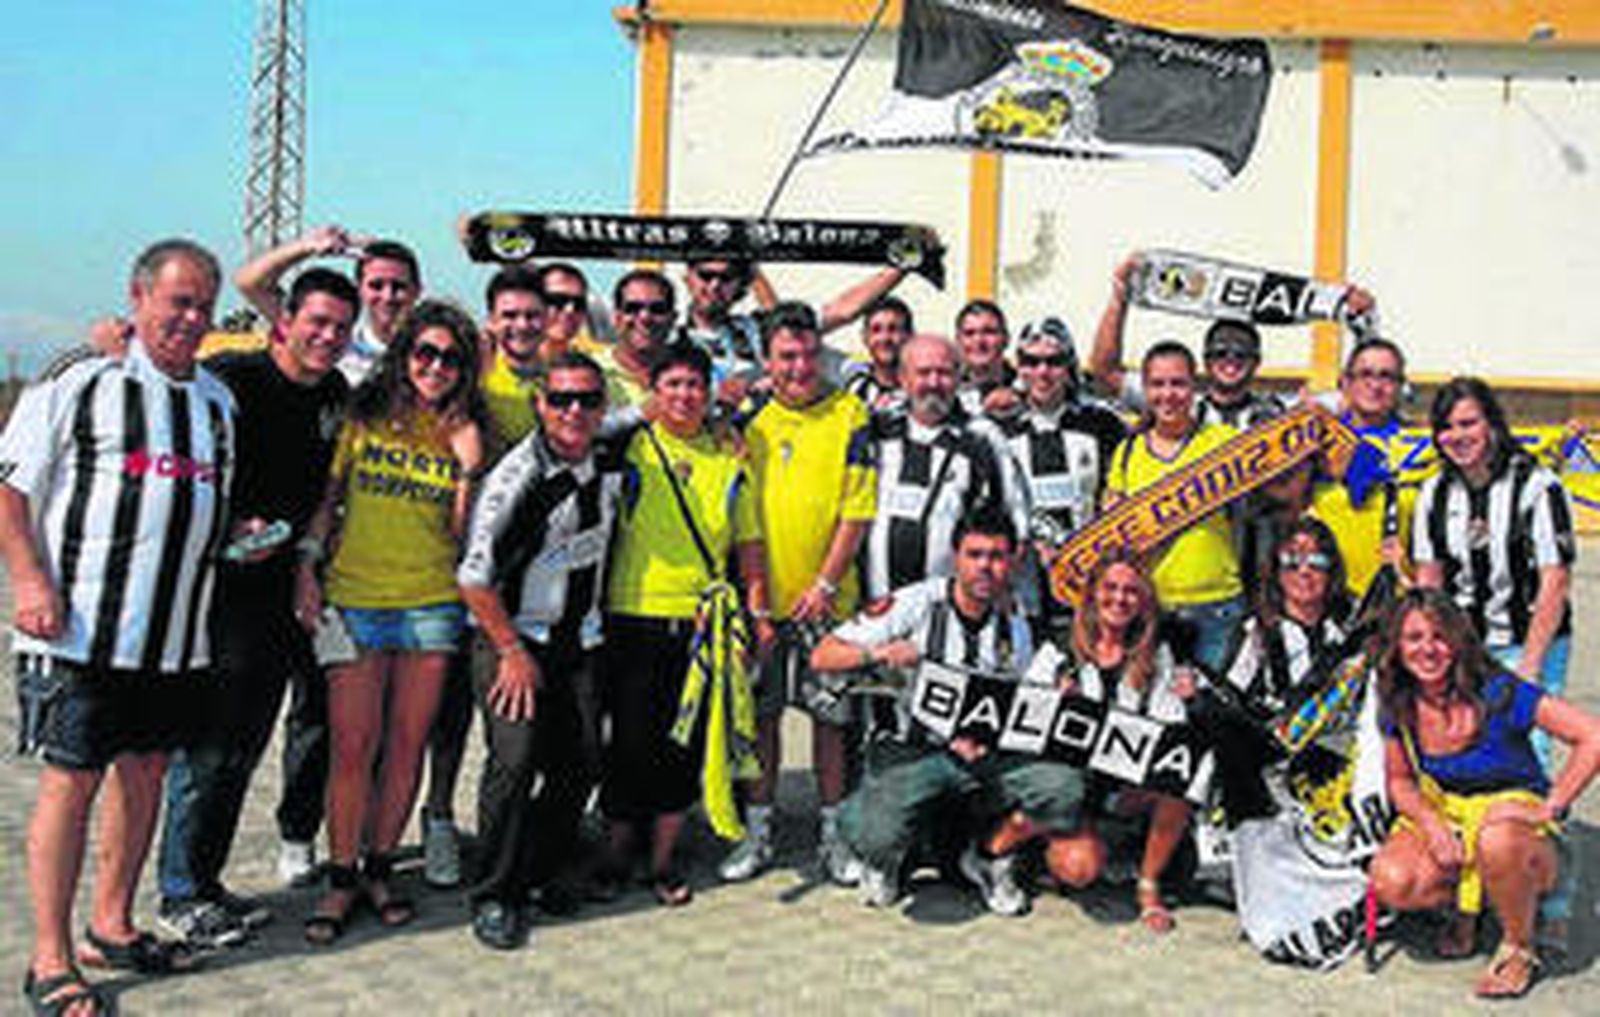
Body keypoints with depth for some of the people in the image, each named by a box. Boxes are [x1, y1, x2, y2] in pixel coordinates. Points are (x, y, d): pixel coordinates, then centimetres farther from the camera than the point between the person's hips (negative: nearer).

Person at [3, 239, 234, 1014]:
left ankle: (112, 926, 27)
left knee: (145, 769, 12)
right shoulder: (80, 381, -4)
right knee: (70, 779, -3)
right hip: (80, 624, -6)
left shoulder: (217, 399, 14)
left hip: (176, 630, 6)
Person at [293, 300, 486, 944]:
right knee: (353, 746, -3)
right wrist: (307, 567, 1)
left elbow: (461, 532, 1)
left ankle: (379, 867, 21)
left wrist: (469, 467, -11)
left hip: (431, 605, 2)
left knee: (407, 745, 6)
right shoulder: (363, 417, 4)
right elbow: (328, 497, 9)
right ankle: (340, 879, 10)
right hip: (353, 601, -1)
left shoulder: (462, 433, 7)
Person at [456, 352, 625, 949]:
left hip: (579, 642, 6)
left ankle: (543, 875, 24)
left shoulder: (612, 467, 0)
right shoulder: (516, 477, -18)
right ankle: (494, 896, 1)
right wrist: (513, 652, -13)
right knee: (515, 760, -14)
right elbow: (475, 579, -15)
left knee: (578, 764, 5)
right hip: (514, 637, -6)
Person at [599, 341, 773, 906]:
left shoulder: (730, 459, 12)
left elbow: (748, 541, 16)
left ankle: (664, 858, 19)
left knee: (687, 742, 6)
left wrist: (758, 607, 8)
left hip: (703, 621, 3)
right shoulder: (630, 448, 2)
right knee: (631, 738, 2)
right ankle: (618, 849, 20)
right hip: (634, 616, -2)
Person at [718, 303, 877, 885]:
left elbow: (858, 508, -6)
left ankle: (832, 831, 19)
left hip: (826, 599, -2)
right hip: (762, 598, 2)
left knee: (829, 715, 6)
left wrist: (826, 584, -12)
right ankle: (759, 830, 20)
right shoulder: (753, 421, 5)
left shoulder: (849, 415, -3)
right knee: (759, 712, 8)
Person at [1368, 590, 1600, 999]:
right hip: (1444, 812, 4)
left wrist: (1549, 809, -23)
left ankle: (1519, 949, -10)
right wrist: (1431, 822, -13)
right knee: (1391, 883, -27)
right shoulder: (1398, 704, -6)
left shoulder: (1497, 693, -20)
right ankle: (1465, 900, 9)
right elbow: (1400, 781, 7)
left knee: (1497, 844, -41)